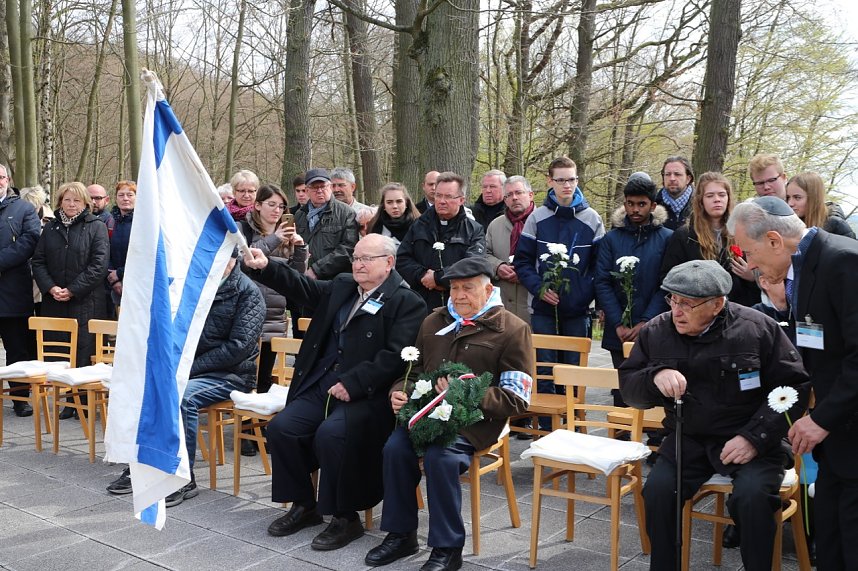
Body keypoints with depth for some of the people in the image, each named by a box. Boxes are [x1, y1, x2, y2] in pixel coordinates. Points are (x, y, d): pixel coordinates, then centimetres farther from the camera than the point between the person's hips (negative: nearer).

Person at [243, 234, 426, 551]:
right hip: (320, 387, 7)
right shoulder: (342, 286, 17)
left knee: (330, 433, -29)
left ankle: (345, 518, -8)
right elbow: (302, 287, 17)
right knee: (281, 427, -9)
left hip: (366, 395, -7)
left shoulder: (407, 302, -6)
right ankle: (304, 506, 11)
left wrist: (352, 384, -20)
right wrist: (265, 267, 1)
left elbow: (394, 356, -16)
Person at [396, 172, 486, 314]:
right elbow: (402, 260, 6)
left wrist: (438, 278, -17)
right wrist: (423, 276, -11)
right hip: (422, 306, 3)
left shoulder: (474, 231, 1)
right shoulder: (419, 225, 12)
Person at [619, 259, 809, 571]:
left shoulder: (759, 328, -9)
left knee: (752, 495, -28)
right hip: (688, 438, 3)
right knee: (658, 489, -21)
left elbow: (793, 387, -5)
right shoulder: (656, 331, -1)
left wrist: (755, 437, -15)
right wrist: (655, 376, -20)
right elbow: (628, 388, 3)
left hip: (748, 438, -2)